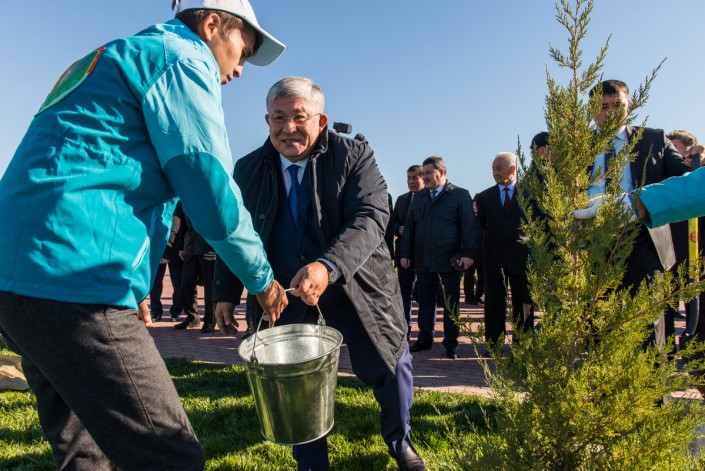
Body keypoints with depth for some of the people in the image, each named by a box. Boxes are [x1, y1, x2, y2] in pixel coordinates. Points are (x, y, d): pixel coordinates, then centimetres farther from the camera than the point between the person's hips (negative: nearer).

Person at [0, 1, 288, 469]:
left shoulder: (117, 57, 26)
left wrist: (131, 286, 28)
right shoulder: (183, 59, -3)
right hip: (73, 283, -11)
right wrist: (263, 279, 6)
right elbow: (214, 197, -11)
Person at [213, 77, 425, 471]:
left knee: (391, 364, 6)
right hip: (279, 287, 2)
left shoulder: (354, 155, -10)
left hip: (354, 280, -1)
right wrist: (225, 293, 6)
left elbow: (370, 218, -23)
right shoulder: (248, 168, 0)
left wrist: (328, 267, -40)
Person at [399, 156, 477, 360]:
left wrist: (468, 253, -13)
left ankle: (451, 343, 16)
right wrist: (405, 253, 7)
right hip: (423, 261, 4)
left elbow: (469, 226, -5)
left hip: (450, 261, -4)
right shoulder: (419, 198, 13)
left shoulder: (460, 195, 0)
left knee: (451, 304, 5)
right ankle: (425, 339, 22)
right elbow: (409, 227, 13)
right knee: (425, 302, 11)